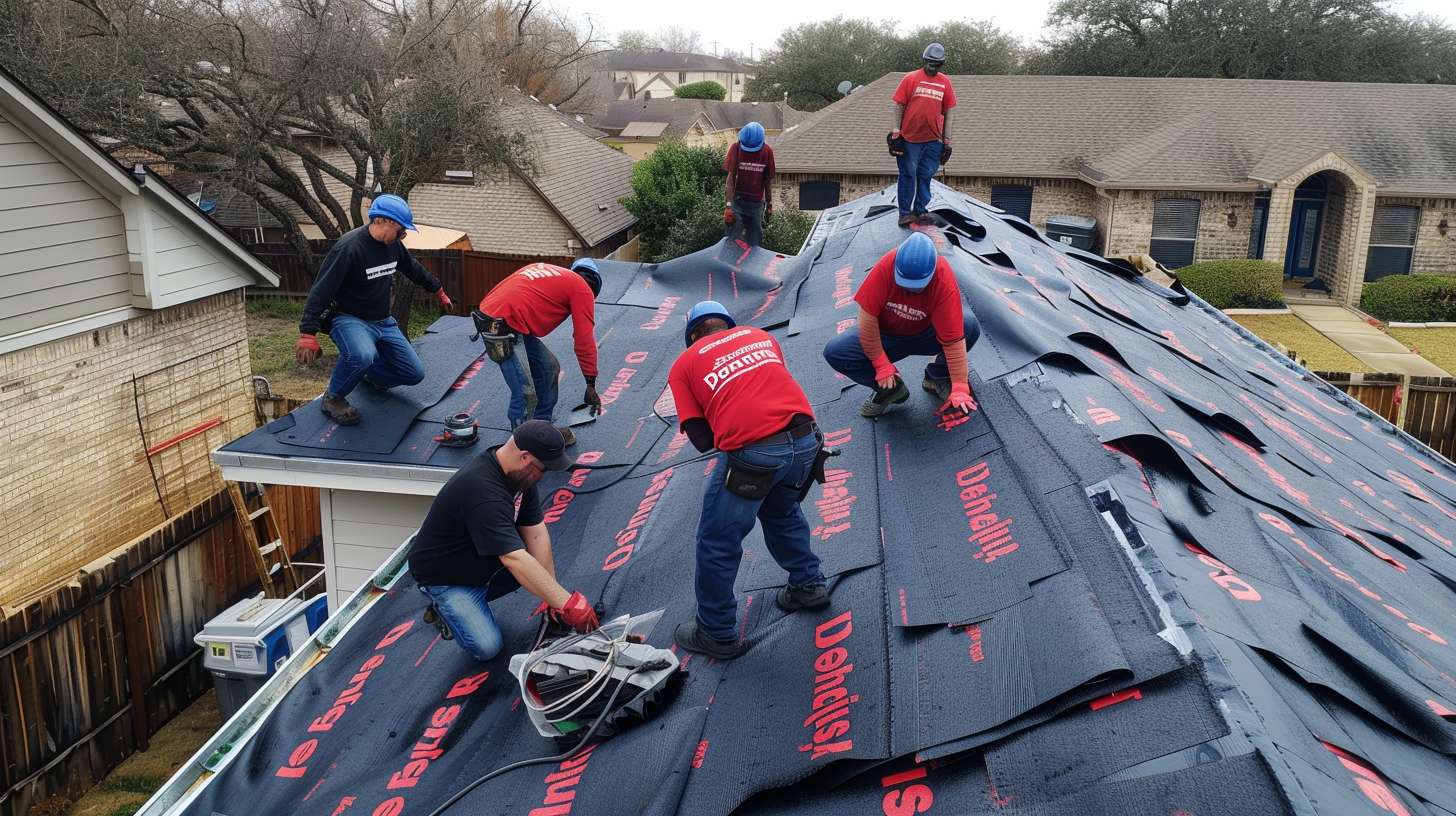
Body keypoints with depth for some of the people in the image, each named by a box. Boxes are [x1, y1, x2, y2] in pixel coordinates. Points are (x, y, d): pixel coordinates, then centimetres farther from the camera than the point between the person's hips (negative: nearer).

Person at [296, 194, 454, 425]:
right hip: (349, 319, -7)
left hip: (383, 321, 8)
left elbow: (415, 270, 22)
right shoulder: (348, 248, -23)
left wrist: (439, 292, 34)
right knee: (362, 355, -40)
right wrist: (308, 334, -31)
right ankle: (333, 398, -11)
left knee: (415, 373, 1)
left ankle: (369, 374, 30)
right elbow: (321, 290, -25)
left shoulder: (393, 244, 1)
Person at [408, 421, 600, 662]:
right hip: (444, 577, -8)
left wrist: (552, 599, -16)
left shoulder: (519, 472, -10)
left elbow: (535, 532, -10)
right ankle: (443, 606, 9)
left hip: (483, 562, 8)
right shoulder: (484, 490, -38)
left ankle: (473, 598, 8)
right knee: (487, 647, -18)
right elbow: (514, 560, -42)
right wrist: (566, 603, -41)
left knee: (542, 563, -9)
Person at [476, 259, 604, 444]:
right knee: (526, 396, -10)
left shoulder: (546, 269, 24)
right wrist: (591, 385, 4)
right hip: (501, 329, -9)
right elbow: (584, 340, -1)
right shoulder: (582, 288, 3)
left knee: (549, 368, 18)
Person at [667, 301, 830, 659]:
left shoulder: (683, 365, 12)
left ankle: (717, 634, 27)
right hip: (805, 438, 5)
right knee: (782, 512, 34)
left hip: (751, 454, -5)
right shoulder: (759, 335, 23)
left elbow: (703, 440, 6)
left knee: (717, 545, 14)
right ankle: (808, 586, 47)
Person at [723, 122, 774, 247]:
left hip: (756, 202, 2)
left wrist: (769, 204, 7)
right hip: (737, 199, -2)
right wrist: (728, 205, -19)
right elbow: (731, 178, -12)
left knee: (754, 240, 7)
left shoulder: (767, 151, -3)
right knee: (733, 239, -8)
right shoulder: (736, 148, -9)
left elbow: (768, 180, 5)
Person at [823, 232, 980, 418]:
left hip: (926, 333, -1)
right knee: (835, 353, -23)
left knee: (970, 326, -30)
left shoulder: (944, 280, -30)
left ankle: (937, 377, -3)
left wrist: (960, 389, -29)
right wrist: (881, 365, -20)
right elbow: (867, 316, -24)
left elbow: (953, 340, -30)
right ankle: (890, 387, -2)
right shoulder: (886, 266, -30)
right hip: (885, 335, 1)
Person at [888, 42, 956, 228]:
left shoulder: (945, 82, 8)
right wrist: (895, 133, -6)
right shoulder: (911, 78, 0)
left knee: (926, 176, 6)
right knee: (908, 175, 1)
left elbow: (948, 113, 11)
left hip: (933, 139, 3)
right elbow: (898, 106, 0)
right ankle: (905, 213, 6)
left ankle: (921, 212, 13)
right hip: (909, 138, -3)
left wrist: (947, 141, 8)